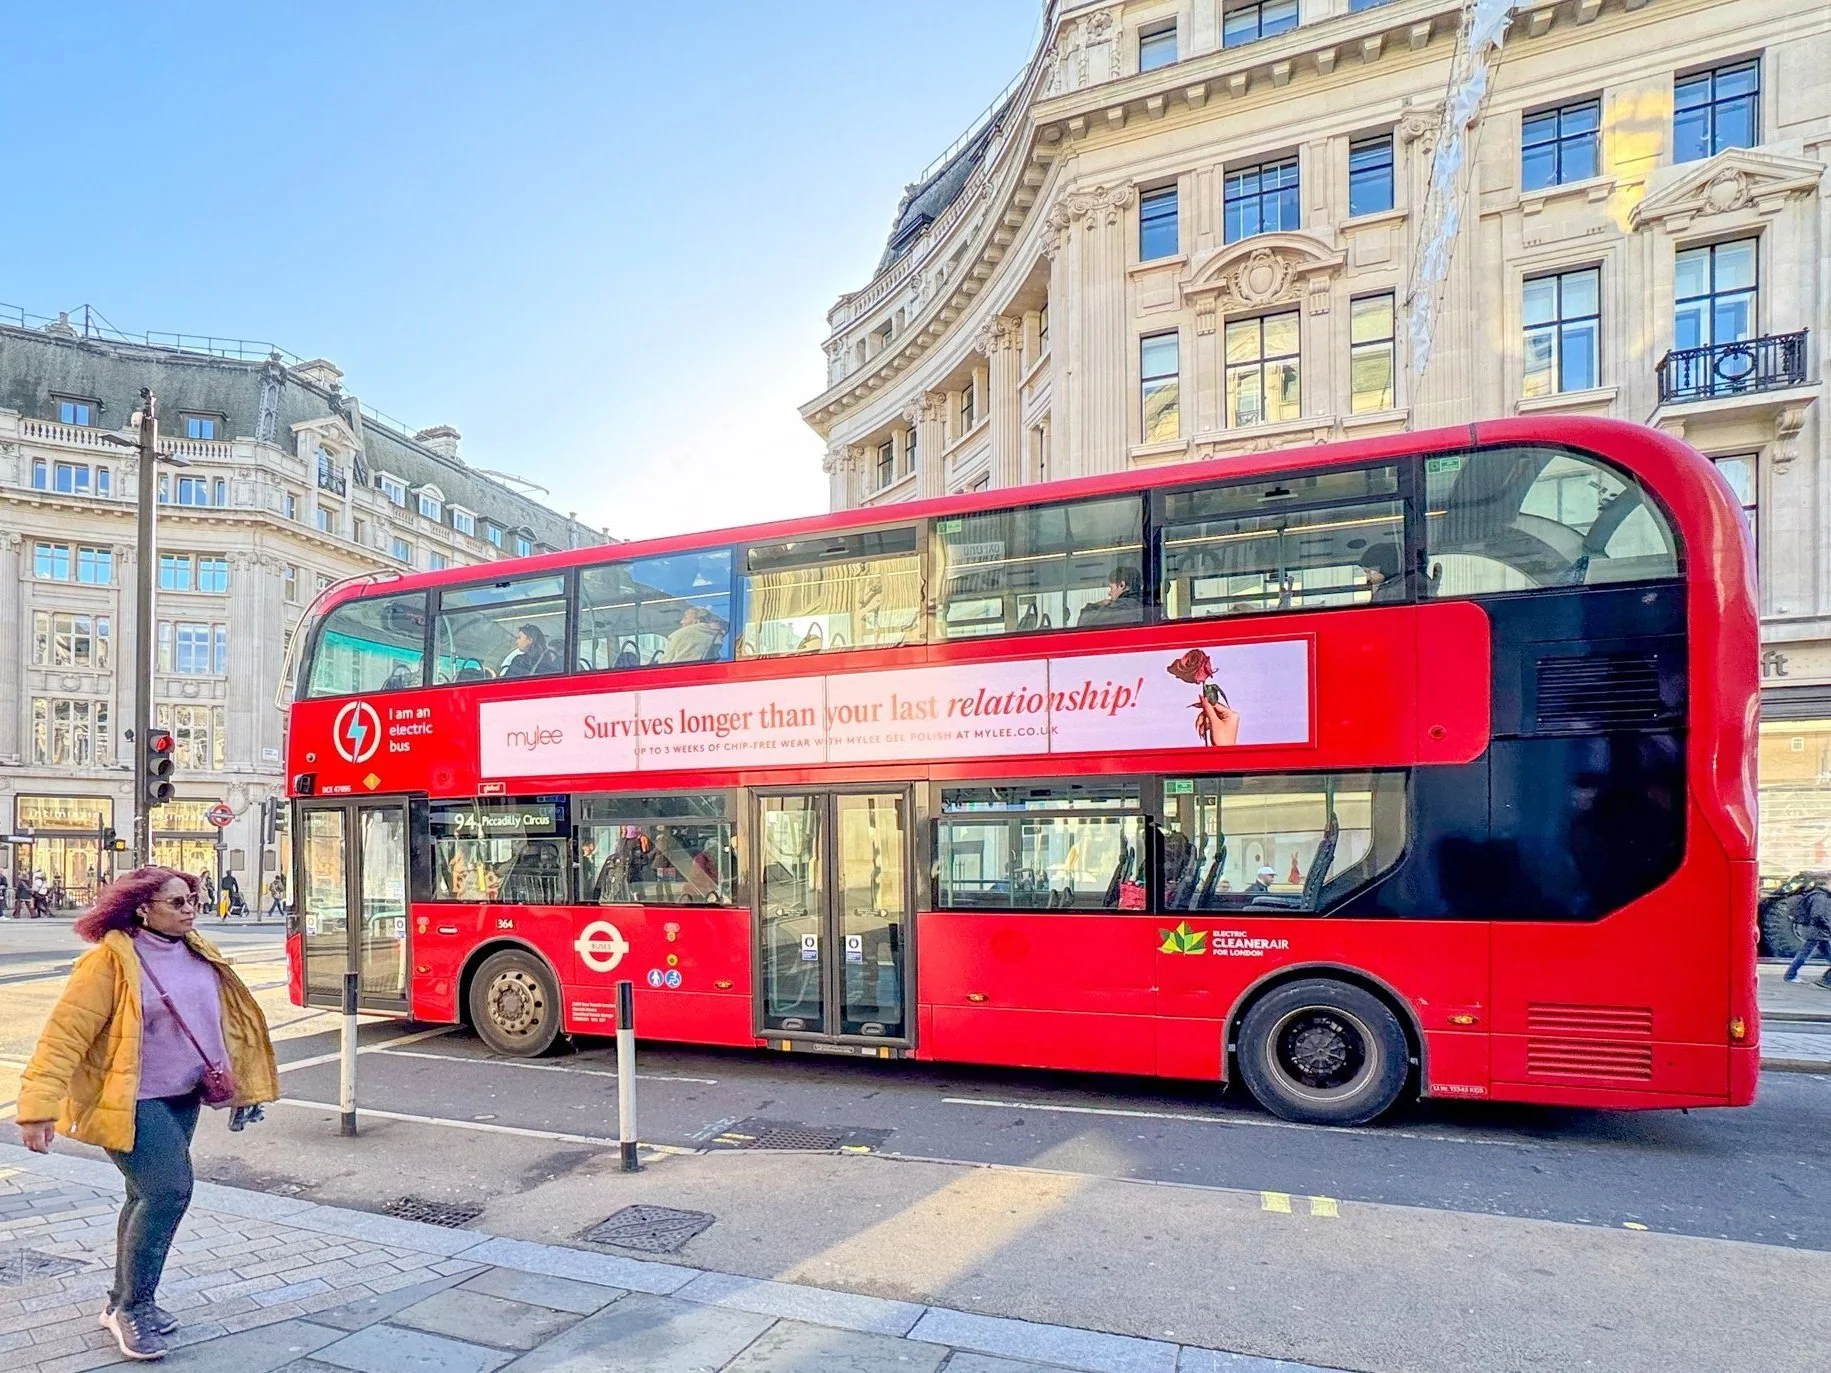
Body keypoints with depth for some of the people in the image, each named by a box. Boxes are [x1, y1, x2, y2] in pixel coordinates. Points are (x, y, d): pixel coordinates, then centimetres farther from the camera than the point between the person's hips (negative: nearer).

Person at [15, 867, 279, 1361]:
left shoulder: (197, 953, 5)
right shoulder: (112, 961, -17)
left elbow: (224, 1016, 15)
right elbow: (66, 1031, -18)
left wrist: (236, 1079, 18)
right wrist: (40, 1106, -23)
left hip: (182, 1097, 8)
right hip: (132, 1101, -7)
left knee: (150, 1195, 16)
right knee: (168, 1191, -12)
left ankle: (125, 1300, 33)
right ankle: (129, 1308, 6)